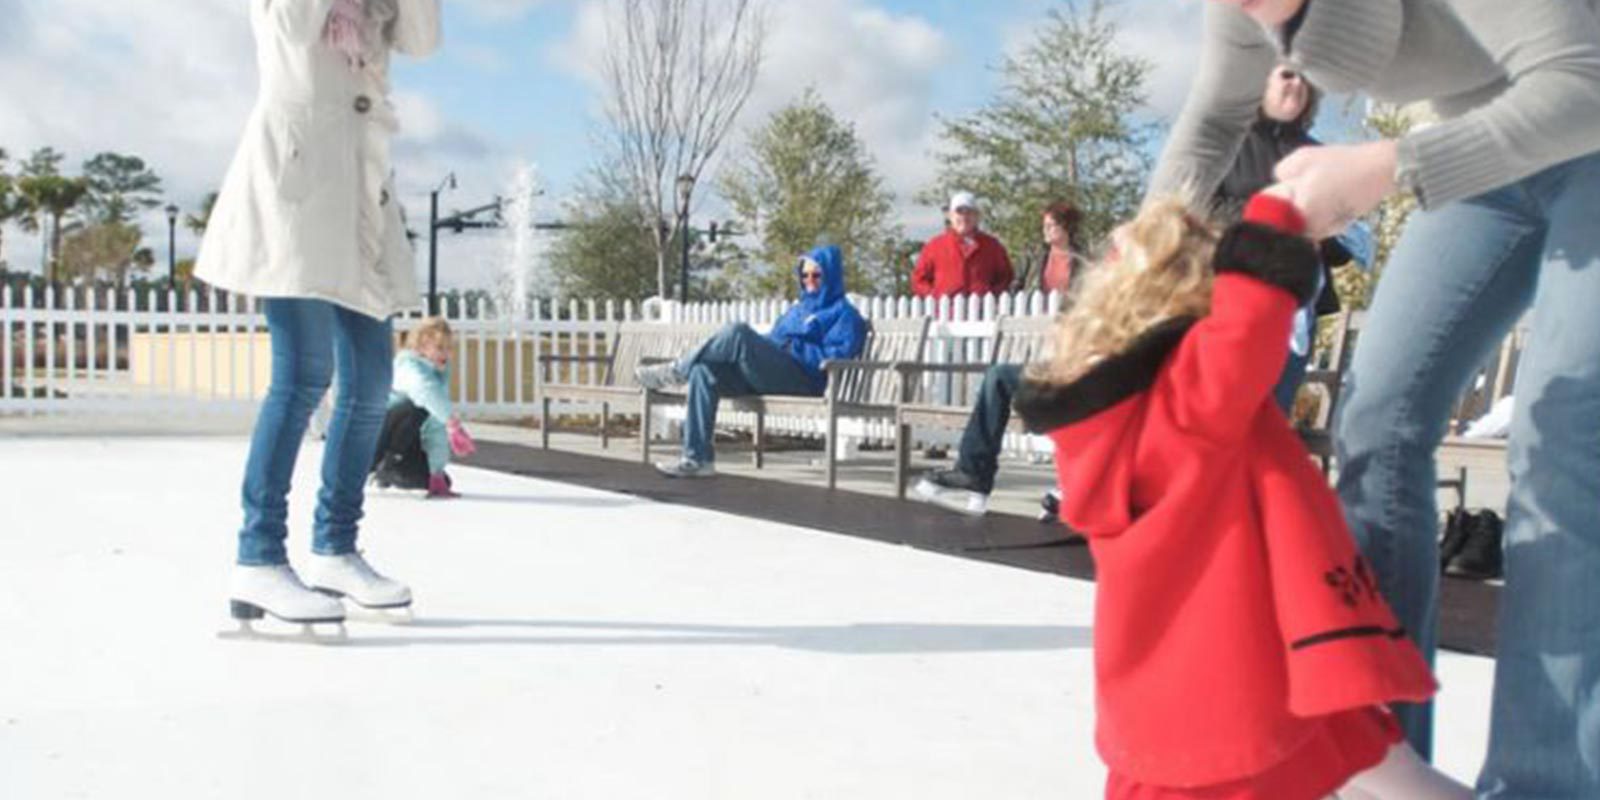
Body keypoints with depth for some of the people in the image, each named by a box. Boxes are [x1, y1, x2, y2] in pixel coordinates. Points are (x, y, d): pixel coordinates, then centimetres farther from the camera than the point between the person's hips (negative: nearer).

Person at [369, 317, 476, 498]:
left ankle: (387, 470, 21)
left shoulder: (440, 375, 1)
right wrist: (454, 422, -59)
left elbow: (437, 429, -2)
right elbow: (427, 391, -46)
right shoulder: (409, 366, -21)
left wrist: (437, 474, -8)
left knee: (442, 481, 0)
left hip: (403, 440, 7)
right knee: (417, 409, -34)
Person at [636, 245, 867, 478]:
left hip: (802, 380, -8)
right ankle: (697, 458, -22)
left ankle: (677, 371, -10)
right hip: (766, 374, 8)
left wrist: (792, 347, -13)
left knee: (739, 332, -30)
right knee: (704, 370, -18)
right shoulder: (798, 310, 32)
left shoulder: (844, 314, 7)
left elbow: (834, 359, -8)